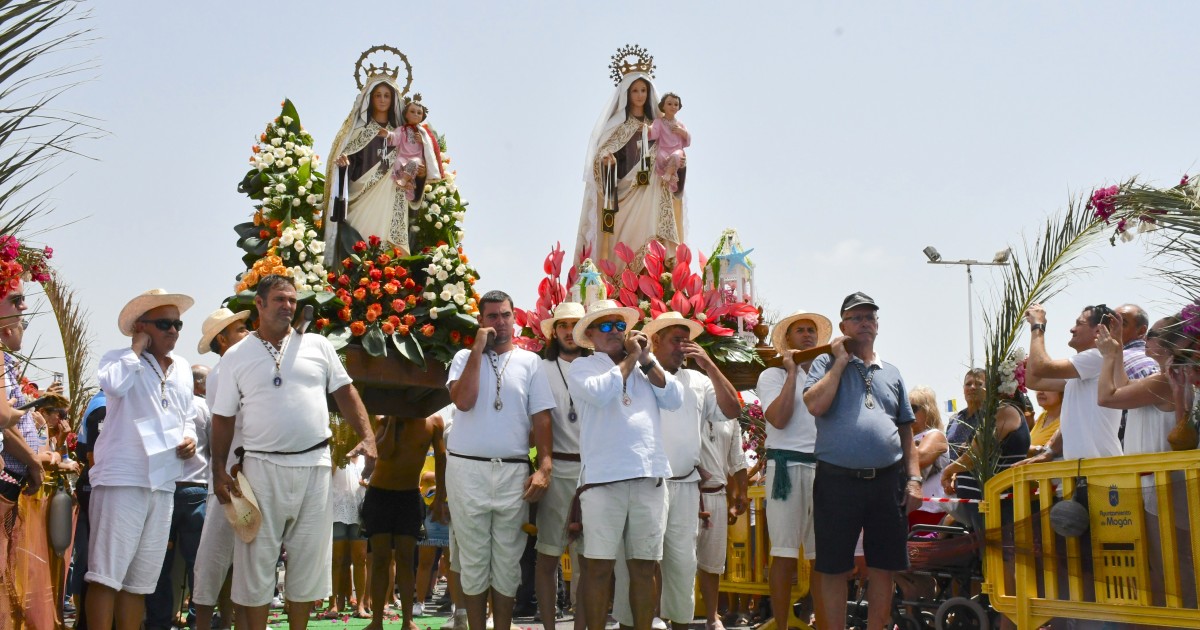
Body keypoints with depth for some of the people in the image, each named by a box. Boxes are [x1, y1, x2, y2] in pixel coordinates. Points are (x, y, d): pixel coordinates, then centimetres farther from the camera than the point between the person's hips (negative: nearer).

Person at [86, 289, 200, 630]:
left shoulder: (184, 369, 17)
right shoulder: (119, 359, 0)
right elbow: (113, 384, -24)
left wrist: (190, 438, 5)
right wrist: (137, 347, -10)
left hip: (163, 483, 6)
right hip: (121, 478, -6)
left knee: (140, 579, 11)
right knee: (106, 574, -7)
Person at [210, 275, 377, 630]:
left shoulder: (317, 345, 8)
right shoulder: (236, 357, 5)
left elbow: (345, 393, 8)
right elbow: (223, 418, 6)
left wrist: (367, 437, -4)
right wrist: (219, 471, -3)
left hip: (314, 465, 2)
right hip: (261, 467, -1)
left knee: (308, 559, 7)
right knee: (257, 557, 2)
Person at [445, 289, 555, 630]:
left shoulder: (530, 361, 7)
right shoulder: (465, 357, 6)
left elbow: (541, 417, 4)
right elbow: (464, 401, -12)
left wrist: (544, 467, -7)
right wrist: (479, 348, -9)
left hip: (514, 472, 1)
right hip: (467, 470, -1)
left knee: (507, 560, 6)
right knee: (474, 558, 6)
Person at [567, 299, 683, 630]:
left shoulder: (647, 363, 18)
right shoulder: (582, 366, 7)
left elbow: (675, 399, 6)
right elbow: (601, 393, -14)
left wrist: (646, 360, 0)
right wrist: (629, 358, -2)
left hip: (650, 477, 4)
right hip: (603, 478, -3)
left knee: (644, 568, 8)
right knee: (599, 567, -1)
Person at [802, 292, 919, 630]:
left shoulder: (891, 373, 16)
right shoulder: (827, 364, 5)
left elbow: (906, 432, 16)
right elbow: (815, 405, -14)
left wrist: (913, 478, 6)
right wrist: (841, 361, -8)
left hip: (887, 481, 3)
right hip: (837, 480, -3)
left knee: (883, 567, 7)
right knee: (834, 568, 2)